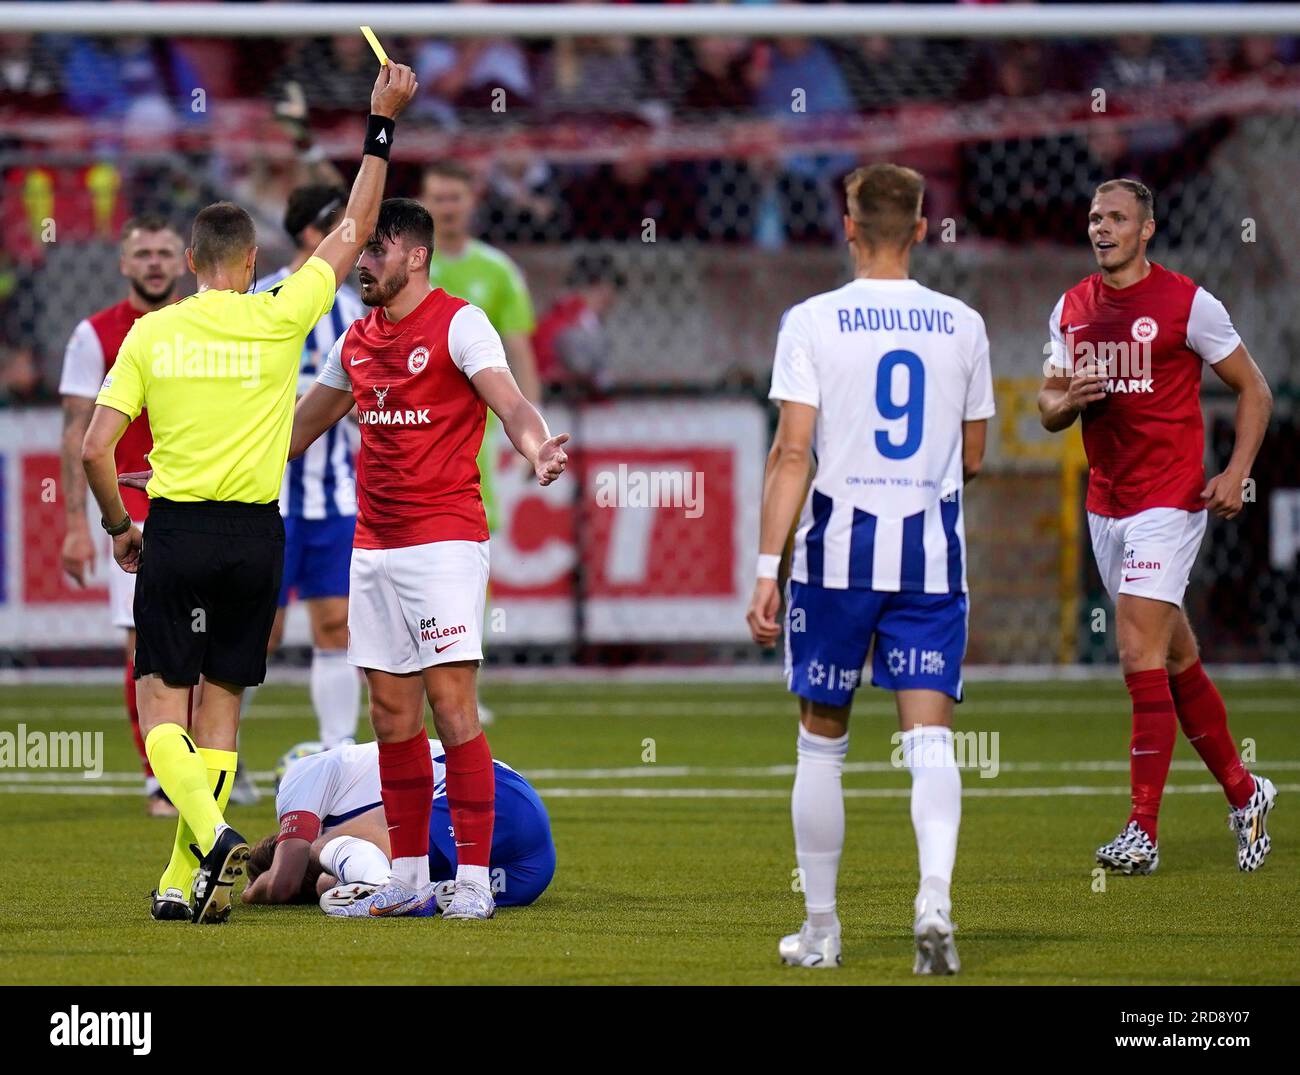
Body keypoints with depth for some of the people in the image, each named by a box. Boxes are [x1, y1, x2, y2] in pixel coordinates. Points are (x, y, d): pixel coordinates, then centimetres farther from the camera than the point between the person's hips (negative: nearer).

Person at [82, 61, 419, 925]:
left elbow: (96, 448, -3)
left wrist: (118, 527, 13)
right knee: (220, 707, 8)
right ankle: (188, 882, 6)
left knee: (161, 703, 3)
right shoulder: (276, 321, -3)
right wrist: (383, 123, 12)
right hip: (254, 534, 1)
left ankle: (211, 833, -23)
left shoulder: (151, 334, -2)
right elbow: (353, 233, 7)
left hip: (173, 530, -1)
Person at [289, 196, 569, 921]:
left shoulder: (458, 324, -6)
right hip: (373, 546, 7)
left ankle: (474, 880, -8)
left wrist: (537, 448, -40)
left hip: (444, 540, -7)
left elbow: (509, 402, -19)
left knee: (451, 703, -10)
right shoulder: (358, 340, 15)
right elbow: (308, 420, 29)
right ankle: (409, 879, 13)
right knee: (392, 714, 7)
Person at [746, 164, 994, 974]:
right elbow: (974, 457, 11)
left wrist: (768, 569, -9)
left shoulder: (813, 322, -5)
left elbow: (792, 453, -10)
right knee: (930, 738, -2)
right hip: (933, 550, 1)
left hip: (840, 546, -1)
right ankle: (936, 899, -25)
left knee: (822, 741, 11)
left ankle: (821, 930, 17)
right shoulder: (962, 325, 4)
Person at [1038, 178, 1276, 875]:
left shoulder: (1187, 304, -7)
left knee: (1140, 654, -14)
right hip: (1105, 500, 6)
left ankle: (1143, 831, -12)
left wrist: (1236, 472, -12)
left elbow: (1253, 390, -1)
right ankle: (1243, 793, 28)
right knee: (1176, 660, 13)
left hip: (1168, 500, -6)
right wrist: (1070, 400, -7)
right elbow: (1049, 406, 17)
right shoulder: (1071, 309, 9)